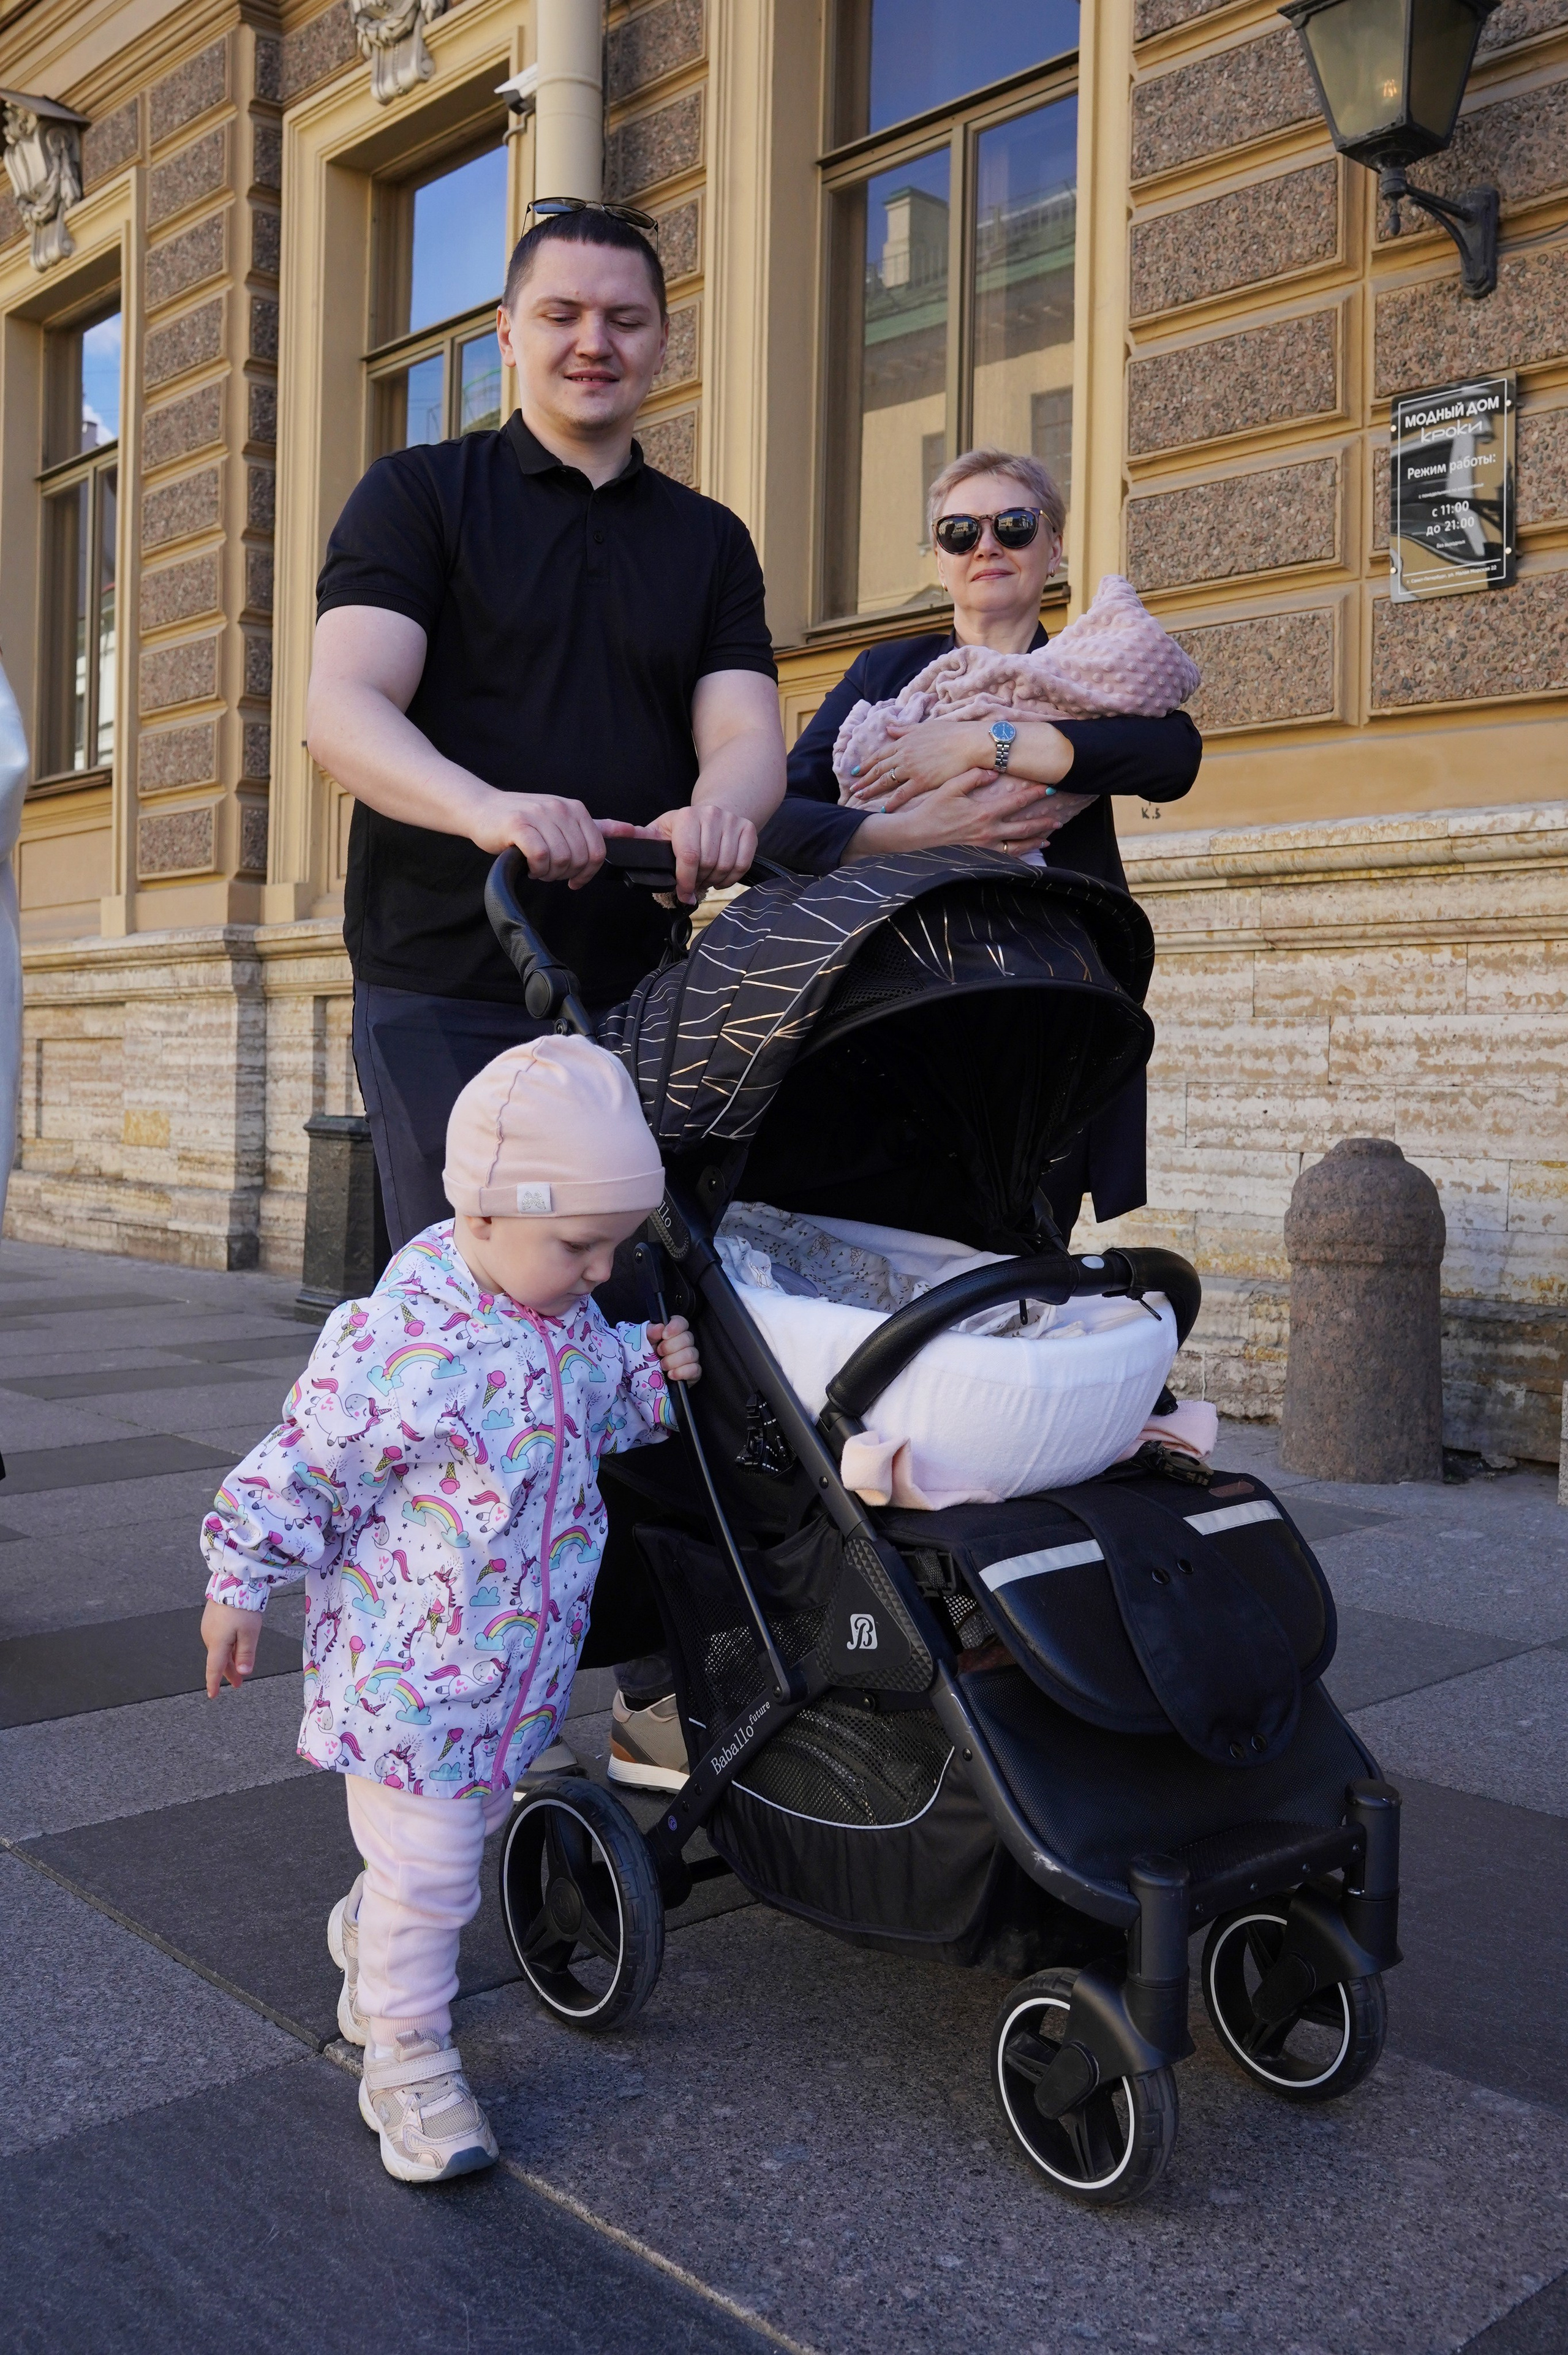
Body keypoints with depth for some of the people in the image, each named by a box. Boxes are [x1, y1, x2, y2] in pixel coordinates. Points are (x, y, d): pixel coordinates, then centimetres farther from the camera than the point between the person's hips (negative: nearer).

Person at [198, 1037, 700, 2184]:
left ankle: (371, 1938, 53)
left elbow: (591, 1415, 16)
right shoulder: (406, 1340, -28)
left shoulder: (565, 1312, -3)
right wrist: (239, 1589, -12)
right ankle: (408, 2062, 25)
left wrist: (650, 1371, -3)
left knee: (468, 1824, 26)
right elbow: (299, 1467, -18)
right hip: (411, 1673, -8)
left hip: (515, 1664, 8)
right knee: (426, 1870, 4)